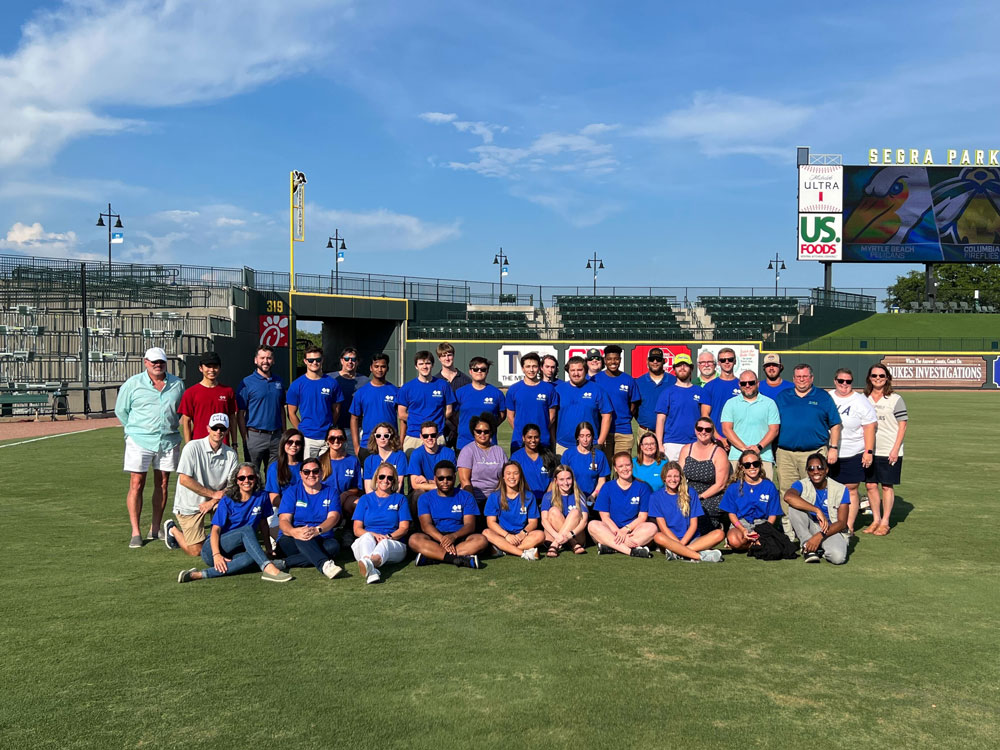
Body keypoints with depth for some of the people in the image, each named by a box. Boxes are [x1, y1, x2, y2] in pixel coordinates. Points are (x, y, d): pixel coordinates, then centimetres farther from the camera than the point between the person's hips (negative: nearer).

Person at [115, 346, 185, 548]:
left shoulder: (177, 384, 8)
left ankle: (155, 529, 16)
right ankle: (135, 533, -4)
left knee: (162, 485, 7)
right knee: (136, 484, -7)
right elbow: (121, 410, 10)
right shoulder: (133, 384, 1)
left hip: (169, 441, 3)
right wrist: (134, 430, 10)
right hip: (140, 441, -3)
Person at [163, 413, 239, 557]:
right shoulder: (193, 447, -13)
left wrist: (213, 501, -20)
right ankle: (173, 529, 22)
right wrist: (213, 494, -16)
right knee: (196, 551, -7)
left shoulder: (230, 454, -1)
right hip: (189, 506, -4)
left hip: (215, 501, 4)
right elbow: (184, 479, -18)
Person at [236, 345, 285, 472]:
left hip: (276, 436, 4)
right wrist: (245, 438, -10)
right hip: (255, 436, -4)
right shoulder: (246, 383, -5)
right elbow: (240, 414, -6)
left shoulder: (279, 382, 10)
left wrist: (284, 433, 10)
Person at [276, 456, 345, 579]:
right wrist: (294, 531, -32)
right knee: (302, 536, -35)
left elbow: (333, 517, -7)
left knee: (334, 546, -32)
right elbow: (283, 520, -6)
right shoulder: (291, 492, 7)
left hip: (321, 541, 2)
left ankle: (285, 563, -38)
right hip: (291, 541, -1)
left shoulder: (331, 492, 10)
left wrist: (317, 530, -31)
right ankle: (325, 564, -57)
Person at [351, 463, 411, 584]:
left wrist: (388, 536, -13)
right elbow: (357, 529, 9)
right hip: (365, 542, 1)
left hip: (394, 544, -1)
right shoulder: (365, 499, 19)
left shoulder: (400, 499, 18)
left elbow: (404, 528, 7)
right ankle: (370, 571, -68)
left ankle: (369, 563, -74)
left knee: (385, 543, -37)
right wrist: (373, 535, -13)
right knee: (367, 537, -35)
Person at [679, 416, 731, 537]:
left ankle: (716, 526, -6)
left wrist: (700, 497, -15)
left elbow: (720, 485, -8)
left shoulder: (719, 453, -3)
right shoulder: (686, 449, 10)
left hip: (712, 498, -3)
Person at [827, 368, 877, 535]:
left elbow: (870, 427, -6)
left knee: (851, 490, 0)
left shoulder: (861, 401, -4)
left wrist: (869, 451, -12)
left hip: (853, 455, -3)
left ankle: (849, 526, 8)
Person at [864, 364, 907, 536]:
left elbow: (902, 425, -4)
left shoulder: (895, 399, -3)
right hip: (869, 450, 4)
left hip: (889, 452, -4)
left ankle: (885, 522, 10)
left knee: (887, 486, 2)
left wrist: (895, 449, -11)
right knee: (870, 485, 6)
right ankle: (876, 520, 19)